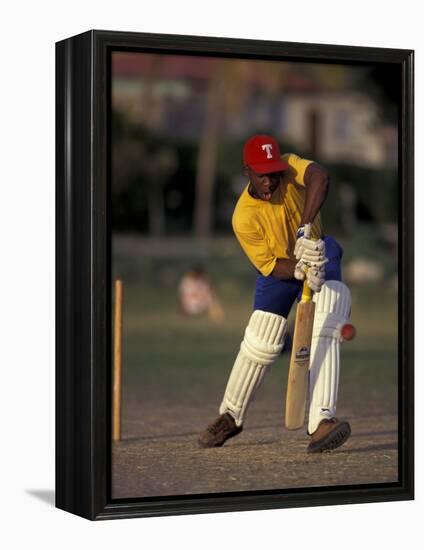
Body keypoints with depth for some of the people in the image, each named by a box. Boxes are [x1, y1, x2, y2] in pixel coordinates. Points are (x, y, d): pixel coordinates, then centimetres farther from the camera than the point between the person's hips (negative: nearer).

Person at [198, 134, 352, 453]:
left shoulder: (289, 167, -25)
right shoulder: (244, 217, -25)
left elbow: (320, 177, -47)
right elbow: (272, 267, -22)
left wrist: (306, 230, -59)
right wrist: (300, 270, -43)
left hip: (317, 251, 0)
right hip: (280, 270, 0)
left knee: (326, 331, -23)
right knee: (260, 342, -3)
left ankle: (322, 421, -32)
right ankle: (231, 416, 22)